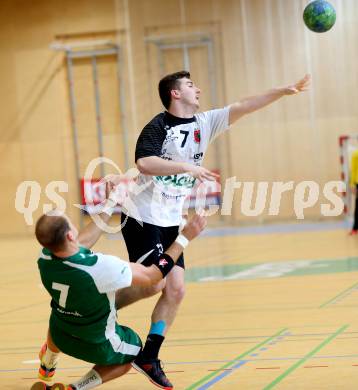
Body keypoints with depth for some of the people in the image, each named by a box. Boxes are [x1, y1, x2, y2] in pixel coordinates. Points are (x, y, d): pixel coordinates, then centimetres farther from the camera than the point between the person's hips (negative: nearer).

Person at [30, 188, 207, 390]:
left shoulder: (45, 258, -21)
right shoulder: (102, 267, -39)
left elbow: (82, 241, 1)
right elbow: (152, 275, -23)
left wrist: (110, 206, 11)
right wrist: (185, 237, -15)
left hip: (59, 336, 5)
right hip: (96, 345, -5)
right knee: (134, 350, 27)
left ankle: (47, 367, 63)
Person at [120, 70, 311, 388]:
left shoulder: (204, 123, 7)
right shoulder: (158, 126, -12)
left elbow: (243, 107, 1)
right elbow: (144, 162, -29)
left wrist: (285, 90, -5)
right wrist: (187, 166, -36)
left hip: (171, 222, 7)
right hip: (143, 217, -7)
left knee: (175, 290, 2)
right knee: (151, 284, -13)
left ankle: (149, 357, 10)